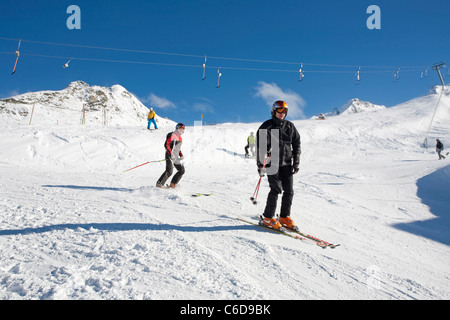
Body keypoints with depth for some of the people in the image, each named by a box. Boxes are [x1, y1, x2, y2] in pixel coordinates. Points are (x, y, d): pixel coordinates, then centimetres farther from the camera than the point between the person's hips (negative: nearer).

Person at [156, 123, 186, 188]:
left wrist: (181, 155, 12)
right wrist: (171, 154, -26)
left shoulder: (179, 137, 19)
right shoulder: (172, 135, -9)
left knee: (181, 170, 8)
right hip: (170, 156, -9)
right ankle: (159, 184, -16)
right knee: (169, 171, -21)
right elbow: (166, 145, -17)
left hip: (176, 157, 9)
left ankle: (172, 184, 12)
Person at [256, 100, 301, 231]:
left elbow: (296, 144, 15)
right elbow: (260, 147, -3)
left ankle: (285, 217, 17)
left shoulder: (290, 126, 11)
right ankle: (268, 218, 2)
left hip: (287, 163, 5)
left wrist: (296, 163, 9)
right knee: (276, 190, -11)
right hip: (272, 163, -4)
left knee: (289, 191, 2)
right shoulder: (266, 126, -1)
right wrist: (260, 165, -7)